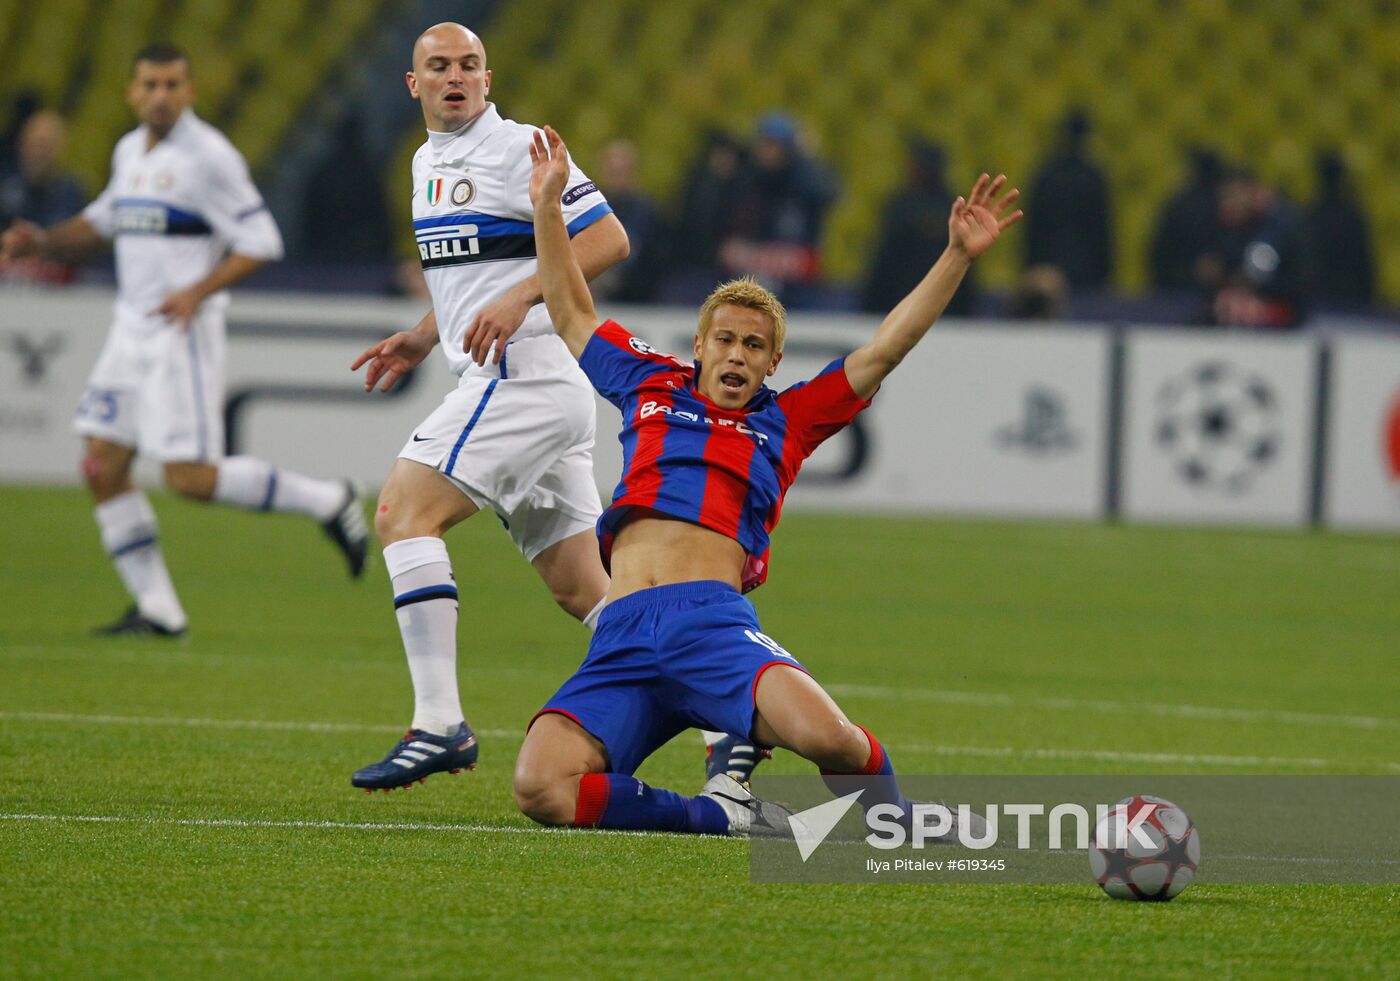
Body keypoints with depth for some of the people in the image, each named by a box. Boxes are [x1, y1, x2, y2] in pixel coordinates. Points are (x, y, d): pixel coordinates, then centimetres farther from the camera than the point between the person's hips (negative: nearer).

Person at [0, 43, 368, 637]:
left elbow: (261, 243, -13)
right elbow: (104, 220, 29)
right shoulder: (130, 151, 12)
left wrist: (198, 291, -25)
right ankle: (156, 609, 7)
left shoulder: (208, 157, -12)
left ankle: (328, 502, 5)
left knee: (189, 477, -12)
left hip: (183, 333, -8)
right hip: (130, 331, 8)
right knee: (103, 470, 1)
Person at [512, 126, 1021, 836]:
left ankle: (896, 823, 2)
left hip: (714, 622, -2)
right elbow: (572, 315, 38)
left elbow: (884, 351, 18)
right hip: (623, 636, 2)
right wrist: (548, 205, 36)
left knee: (824, 736, -33)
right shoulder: (652, 387, 26)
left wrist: (958, 256, 12)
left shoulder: (784, 422, 21)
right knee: (541, 789, -25)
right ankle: (724, 816, -4)